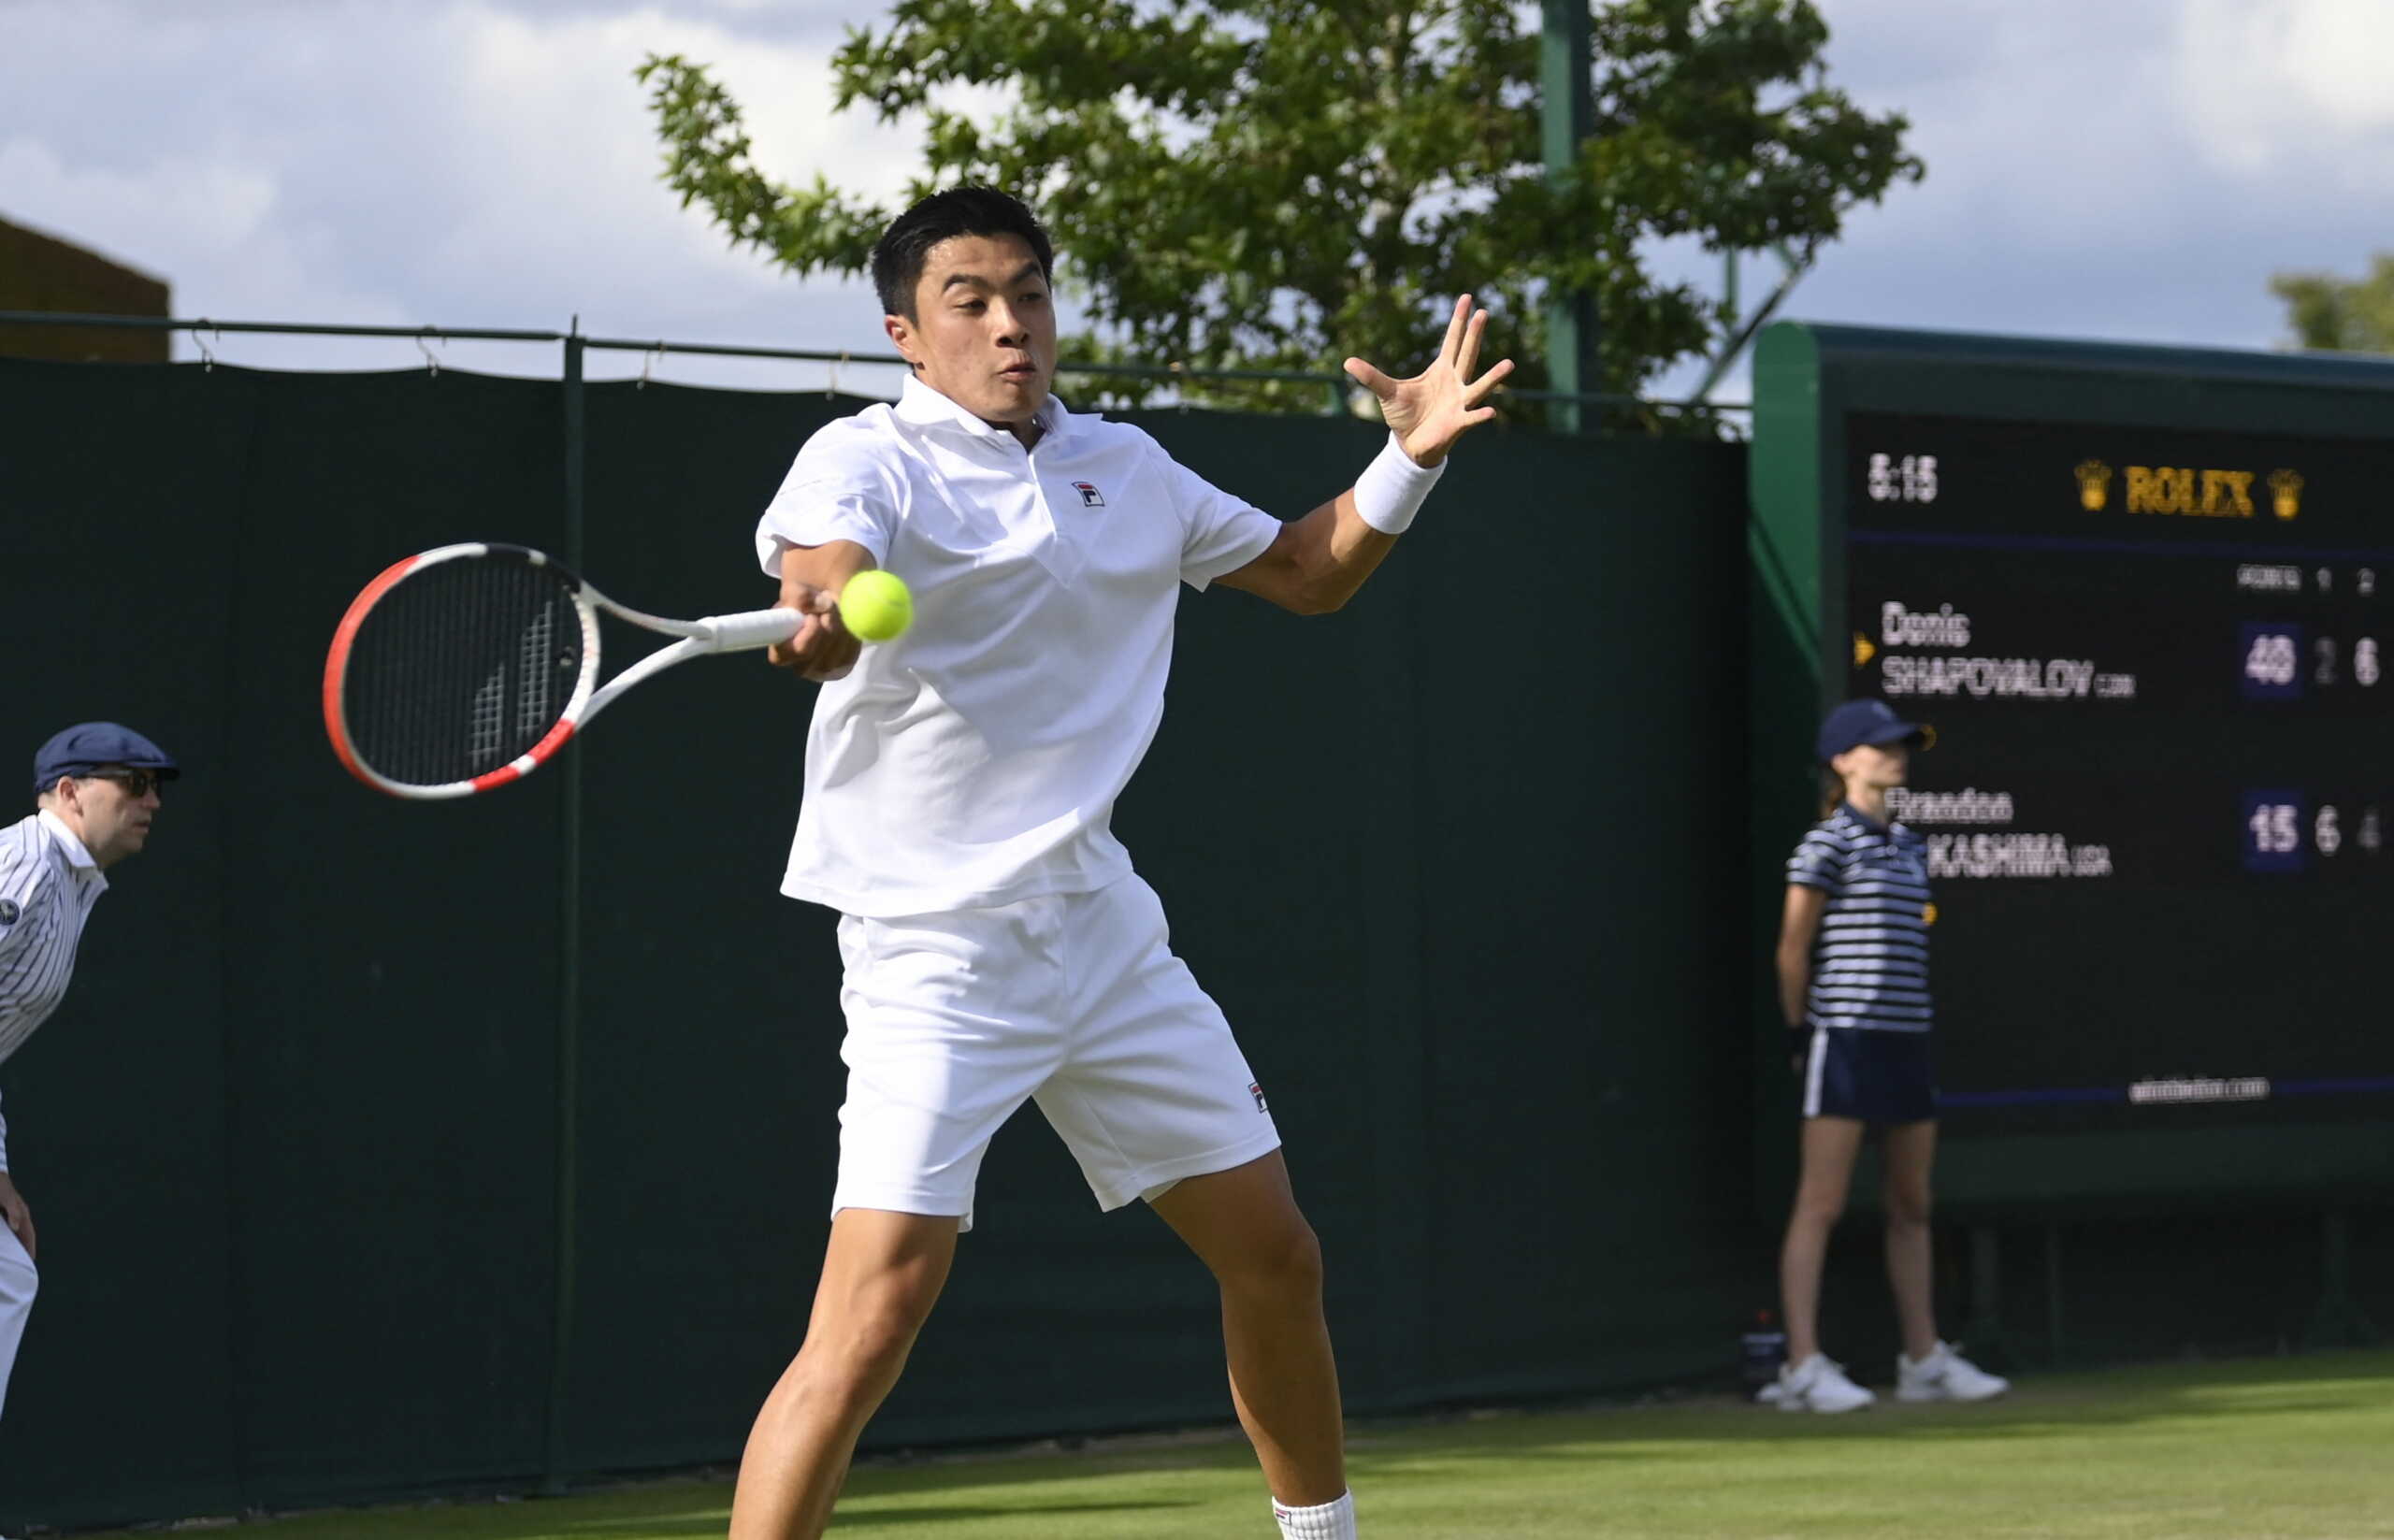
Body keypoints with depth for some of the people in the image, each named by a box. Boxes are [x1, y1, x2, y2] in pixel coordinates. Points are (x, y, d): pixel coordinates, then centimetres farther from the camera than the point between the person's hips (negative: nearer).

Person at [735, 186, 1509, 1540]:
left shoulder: (1127, 466, 10)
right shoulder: (867, 462, -10)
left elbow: (1309, 573, 22)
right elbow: (825, 573, -33)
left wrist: (1410, 459, 4)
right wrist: (825, 615, -57)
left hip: (1102, 926, 7)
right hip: (936, 951, -6)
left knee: (1276, 1260, 13)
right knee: (873, 1320, -19)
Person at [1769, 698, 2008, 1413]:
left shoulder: (1908, 846, 15)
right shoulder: (1827, 844, -8)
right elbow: (1793, 950, -6)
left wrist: (1911, 1017, 13)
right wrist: (1801, 1031, -2)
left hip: (1906, 1037, 8)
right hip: (1846, 1038, -8)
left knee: (1912, 1205, 11)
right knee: (1821, 1205, -7)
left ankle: (1924, 1359, 18)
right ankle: (1803, 1366, -6)